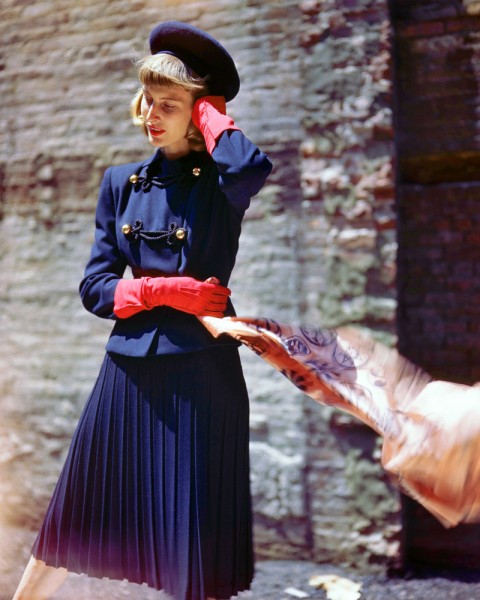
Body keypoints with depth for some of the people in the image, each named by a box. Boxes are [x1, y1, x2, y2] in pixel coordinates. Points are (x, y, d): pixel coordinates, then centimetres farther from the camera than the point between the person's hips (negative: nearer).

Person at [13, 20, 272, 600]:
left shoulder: (220, 182, -3)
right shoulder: (121, 183, 9)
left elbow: (252, 166, -30)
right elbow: (94, 287, 6)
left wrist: (211, 116, -11)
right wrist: (162, 291, -11)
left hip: (199, 371, -4)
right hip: (129, 367, 4)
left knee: (198, 533, 4)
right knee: (81, 516, 15)